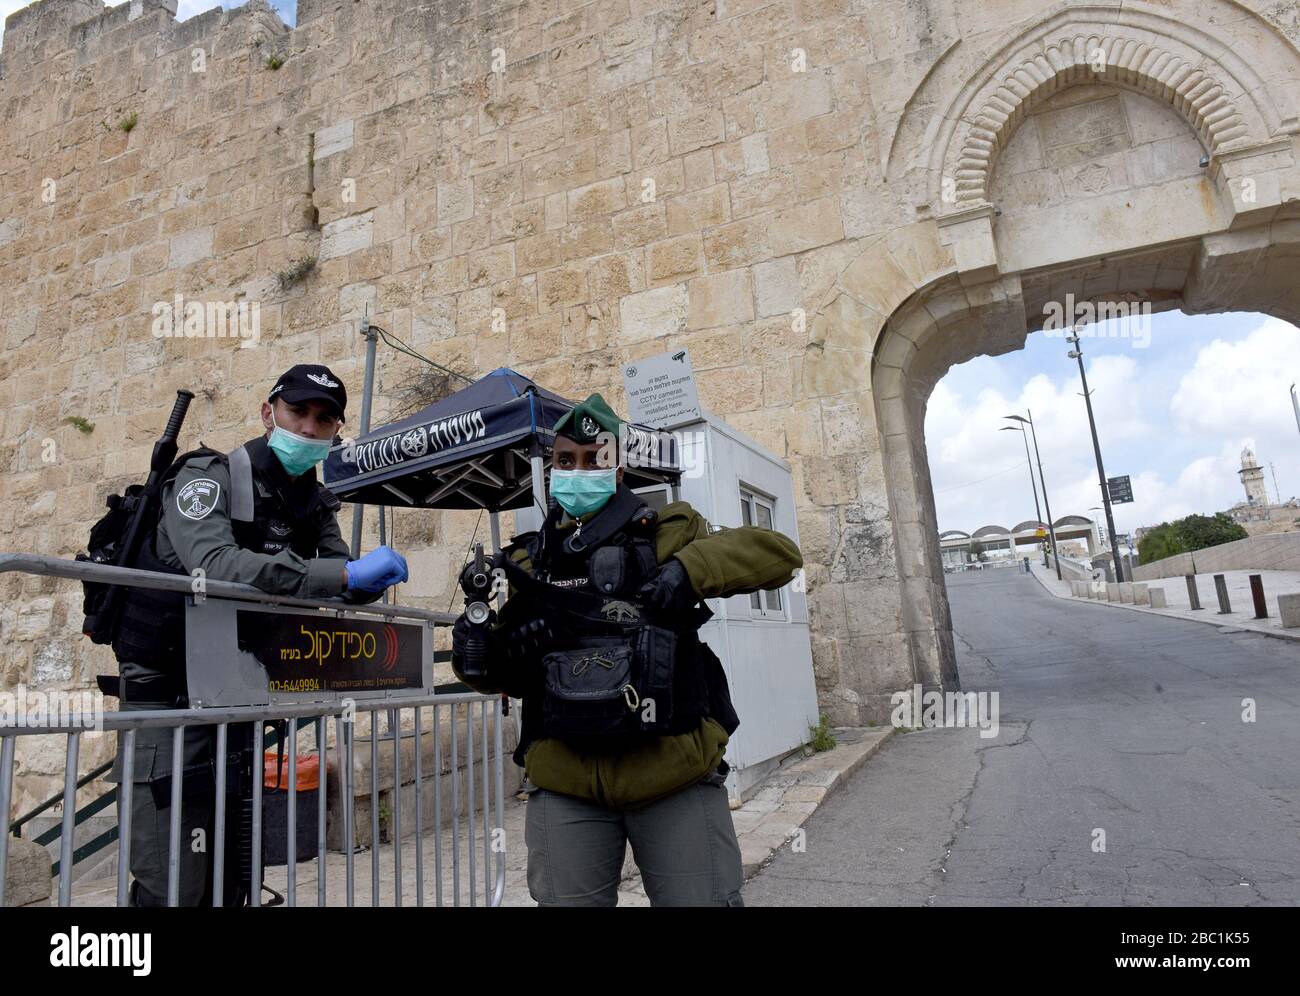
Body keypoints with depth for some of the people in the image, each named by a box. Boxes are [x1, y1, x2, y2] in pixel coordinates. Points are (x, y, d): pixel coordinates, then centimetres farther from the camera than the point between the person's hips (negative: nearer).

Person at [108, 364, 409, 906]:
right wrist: (347, 573, -38)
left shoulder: (315, 503, 6)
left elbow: (342, 589, 8)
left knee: (230, 879, 13)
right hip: (167, 696, -6)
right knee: (175, 887, -7)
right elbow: (215, 566, -35)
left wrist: (373, 579, -16)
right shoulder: (209, 476, -15)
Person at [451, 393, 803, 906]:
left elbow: (778, 553, -2)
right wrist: (478, 657, -5)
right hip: (565, 789, 3)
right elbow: (510, 672, 18)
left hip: (676, 778, -2)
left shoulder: (665, 533, 4)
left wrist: (690, 568, -17)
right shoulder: (528, 562, 14)